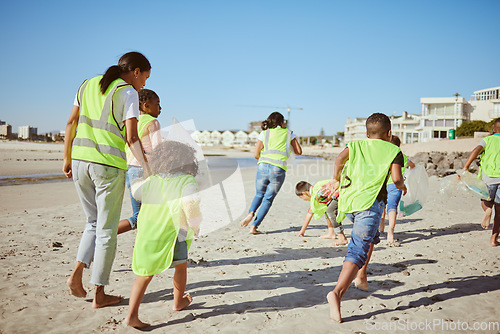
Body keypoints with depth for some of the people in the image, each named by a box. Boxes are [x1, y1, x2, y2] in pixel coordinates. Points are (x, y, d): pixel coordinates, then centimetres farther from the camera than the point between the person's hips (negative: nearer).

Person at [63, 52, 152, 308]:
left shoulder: (88, 84, 13)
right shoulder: (128, 93, -6)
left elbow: (71, 123, 13)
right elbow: (131, 138, -15)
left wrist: (67, 158, 19)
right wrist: (148, 170, -14)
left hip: (80, 161, 6)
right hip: (109, 166, -6)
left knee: (94, 222, 23)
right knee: (106, 229, 6)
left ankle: (77, 272, 7)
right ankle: (99, 294, 16)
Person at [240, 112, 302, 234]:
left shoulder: (264, 133, 13)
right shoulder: (289, 133, 14)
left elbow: (256, 155, 8)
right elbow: (299, 151, 17)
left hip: (263, 166, 1)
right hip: (279, 169, -1)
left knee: (259, 194, 23)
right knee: (268, 199, 11)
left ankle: (251, 213, -5)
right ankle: (254, 226, 1)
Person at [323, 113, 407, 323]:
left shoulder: (356, 145, 20)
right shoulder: (393, 151, 13)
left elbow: (340, 158, -2)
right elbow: (396, 178, -2)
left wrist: (336, 180, 13)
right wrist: (403, 187, 20)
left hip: (348, 200, 5)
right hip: (370, 202, -5)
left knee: (370, 236, 32)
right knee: (358, 250, -11)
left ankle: (361, 276, 30)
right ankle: (338, 292, -28)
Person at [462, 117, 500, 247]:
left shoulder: (487, 140, 5)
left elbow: (476, 150, -13)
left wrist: (465, 167, -19)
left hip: (489, 179, -1)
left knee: (485, 201, 25)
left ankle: (488, 209, -9)